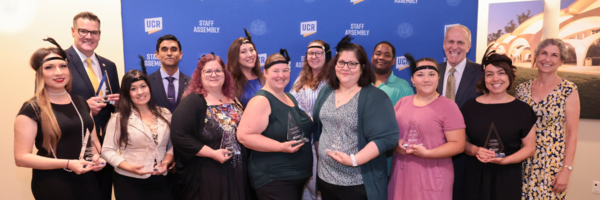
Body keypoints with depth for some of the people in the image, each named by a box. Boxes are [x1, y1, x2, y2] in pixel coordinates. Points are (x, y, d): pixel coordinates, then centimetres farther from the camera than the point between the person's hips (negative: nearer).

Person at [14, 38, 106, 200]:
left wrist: (97, 157, -4)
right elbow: (21, 157, -13)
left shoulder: (81, 102, 8)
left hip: (87, 181, 5)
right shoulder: (31, 109, -9)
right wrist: (67, 164, -21)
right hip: (53, 185, -5)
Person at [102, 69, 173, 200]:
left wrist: (166, 162, -7)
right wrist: (130, 168, -17)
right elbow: (108, 150, -5)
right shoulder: (119, 119, -4)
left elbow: (172, 144, 10)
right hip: (129, 183, -3)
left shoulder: (165, 114, 5)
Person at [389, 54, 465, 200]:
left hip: (432, 178, -4)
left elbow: (458, 144, -9)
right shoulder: (402, 102, 8)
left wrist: (427, 153, -19)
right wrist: (395, 145, -7)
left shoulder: (448, 106, -6)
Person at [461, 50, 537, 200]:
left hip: (508, 178, 0)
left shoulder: (522, 109, -1)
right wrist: (475, 150, -15)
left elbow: (529, 147, 1)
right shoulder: (470, 106, -1)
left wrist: (505, 160, -15)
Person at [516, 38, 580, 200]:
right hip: (524, 161, 3)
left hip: (554, 161, -3)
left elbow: (572, 134, -7)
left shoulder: (569, 90, -6)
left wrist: (567, 170, -12)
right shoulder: (523, 89, 4)